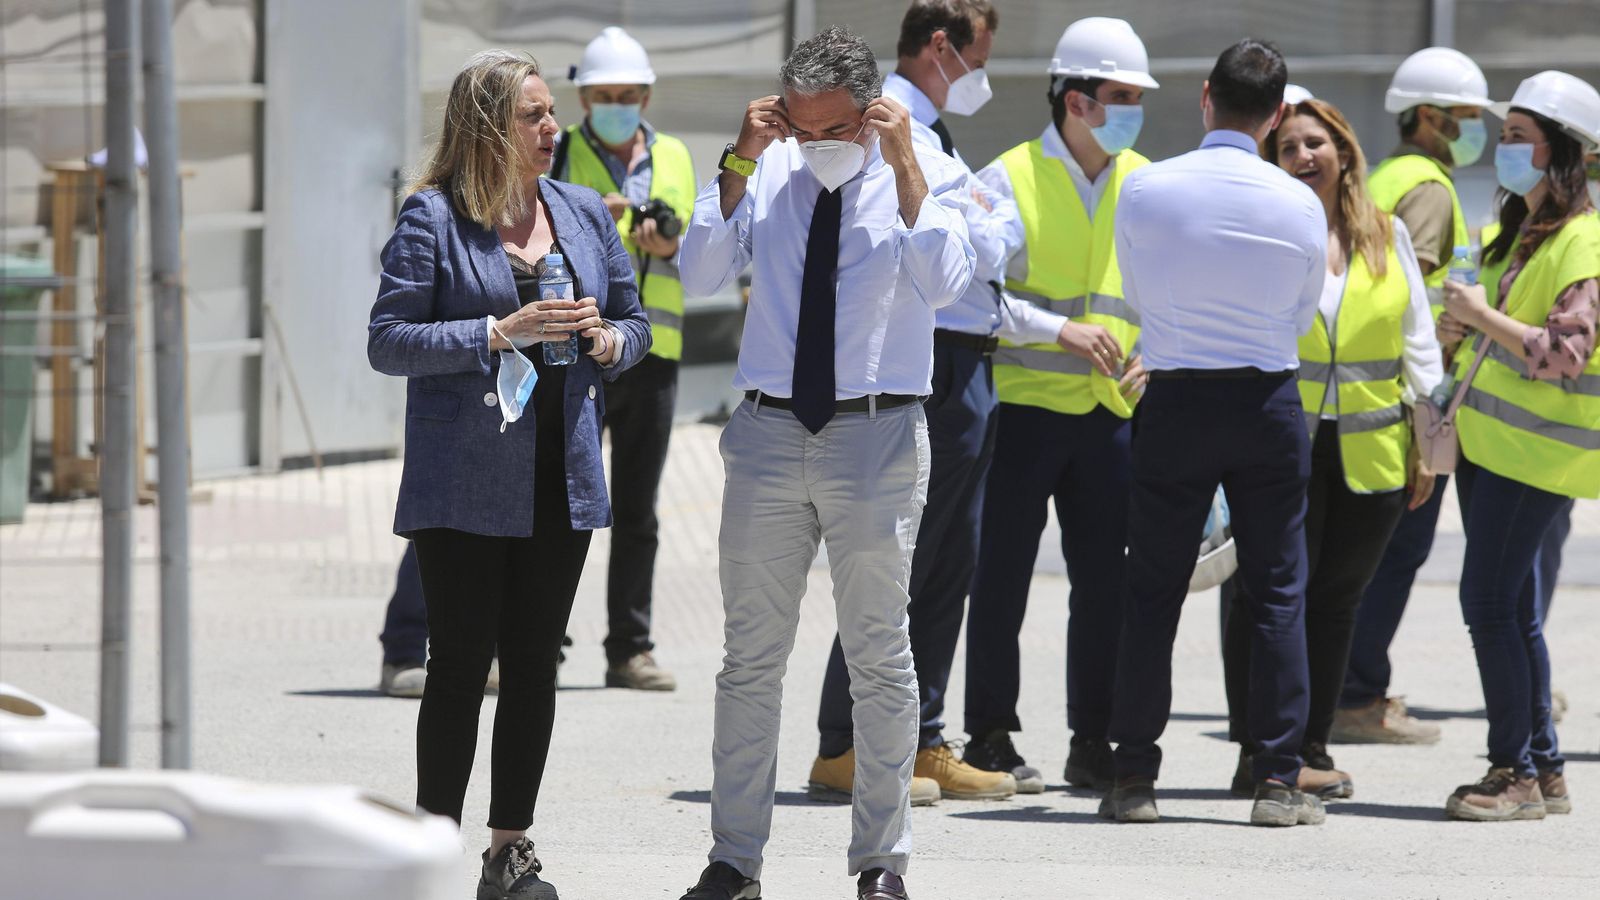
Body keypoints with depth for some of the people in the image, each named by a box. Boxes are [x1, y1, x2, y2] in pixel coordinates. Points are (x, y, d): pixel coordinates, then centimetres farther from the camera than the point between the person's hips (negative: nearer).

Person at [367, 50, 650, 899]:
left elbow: (635, 320, 19)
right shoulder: (434, 218, -6)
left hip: (561, 477, 5)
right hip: (464, 482, -5)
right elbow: (388, 342, -11)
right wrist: (500, 333, -19)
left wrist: (608, 339, -5)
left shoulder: (583, 213, 10)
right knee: (461, 664, -3)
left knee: (534, 666, 7)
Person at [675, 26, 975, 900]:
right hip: (768, 433, 2)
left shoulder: (924, 174, -1)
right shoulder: (764, 173, 5)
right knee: (750, 656, 5)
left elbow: (941, 282, -17)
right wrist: (740, 162, -9)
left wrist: (902, 166, -20)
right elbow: (701, 272, -5)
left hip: (877, 435, -2)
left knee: (879, 655, 2)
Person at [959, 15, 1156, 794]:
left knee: (1105, 582, 4)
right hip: (1022, 406, -4)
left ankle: (1092, 744, 13)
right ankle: (990, 738, 11)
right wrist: (1061, 330, -19)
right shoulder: (1010, 180, -5)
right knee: (1003, 578, 2)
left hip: (1108, 410, 4)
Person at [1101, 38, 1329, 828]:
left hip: (1175, 404, 0)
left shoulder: (1144, 190, -7)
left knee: (1152, 591, 6)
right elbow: (1302, 316, 7)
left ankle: (1133, 780, 5)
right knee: (1278, 592, 6)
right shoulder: (1299, 205, -6)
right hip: (1268, 402, 0)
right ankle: (1278, 780, 2)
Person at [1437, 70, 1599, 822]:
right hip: (1487, 439, 9)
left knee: (1489, 601, -11)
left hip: (1534, 449, -9)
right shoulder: (1518, 230, 15)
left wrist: (1483, 314, -18)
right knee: (1511, 609, 11)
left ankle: (1515, 772, -6)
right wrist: (1460, 327, 9)